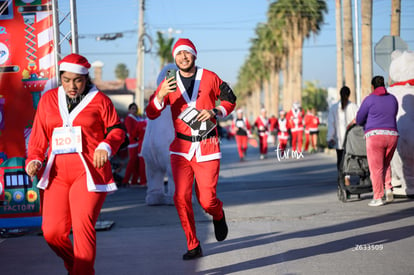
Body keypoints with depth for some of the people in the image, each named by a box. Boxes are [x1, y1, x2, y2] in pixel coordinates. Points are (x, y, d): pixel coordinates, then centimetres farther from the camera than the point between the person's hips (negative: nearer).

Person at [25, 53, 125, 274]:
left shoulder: (99, 99, 3)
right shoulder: (48, 99, 12)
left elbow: (116, 129, 6)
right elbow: (39, 136, 14)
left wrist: (106, 146, -13)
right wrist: (34, 159, 0)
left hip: (89, 172, -4)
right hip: (57, 173, 4)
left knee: (83, 227, -16)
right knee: (52, 231, -2)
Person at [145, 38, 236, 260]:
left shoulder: (209, 78, 1)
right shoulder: (169, 83, 2)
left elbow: (230, 100, 12)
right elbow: (151, 114, -4)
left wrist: (215, 111, -9)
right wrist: (160, 96, -24)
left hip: (207, 147, -1)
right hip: (181, 148, 2)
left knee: (207, 201, -6)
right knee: (181, 197, -9)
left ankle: (218, 215, 32)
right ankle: (193, 247, 4)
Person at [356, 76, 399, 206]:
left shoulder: (369, 100, -2)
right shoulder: (393, 99, 13)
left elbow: (359, 119, 4)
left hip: (375, 136, -5)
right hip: (392, 136, 5)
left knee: (376, 168, 1)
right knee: (385, 164, 24)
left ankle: (378, 198, 1)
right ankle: (388, 189, 6)